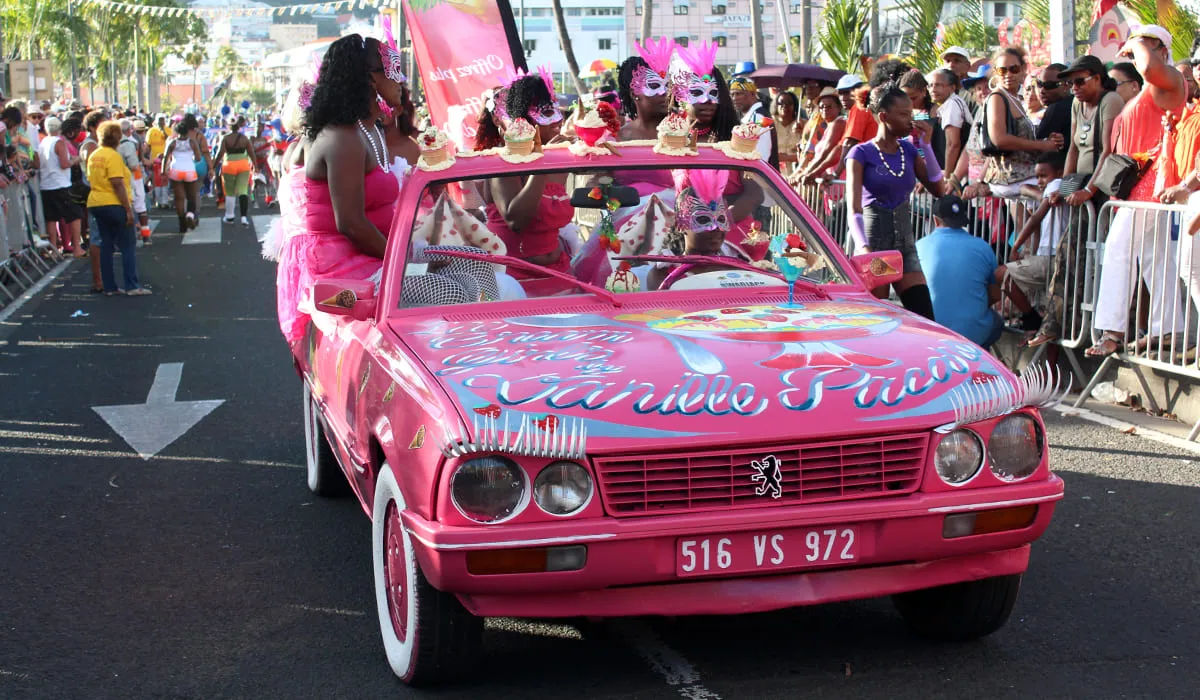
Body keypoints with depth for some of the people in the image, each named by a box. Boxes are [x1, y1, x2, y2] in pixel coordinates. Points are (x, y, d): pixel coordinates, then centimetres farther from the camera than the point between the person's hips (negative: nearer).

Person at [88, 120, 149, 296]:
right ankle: (132, 286, -5)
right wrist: (128, 209, -17)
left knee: (106, 245, 10)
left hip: (95, 203, 8)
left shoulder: (93, 156, 11)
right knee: (128, 246, -1)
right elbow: (118, 184, -19)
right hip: (114, 204, -8)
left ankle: (109, 287, 10)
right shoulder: (113, 156, -14)